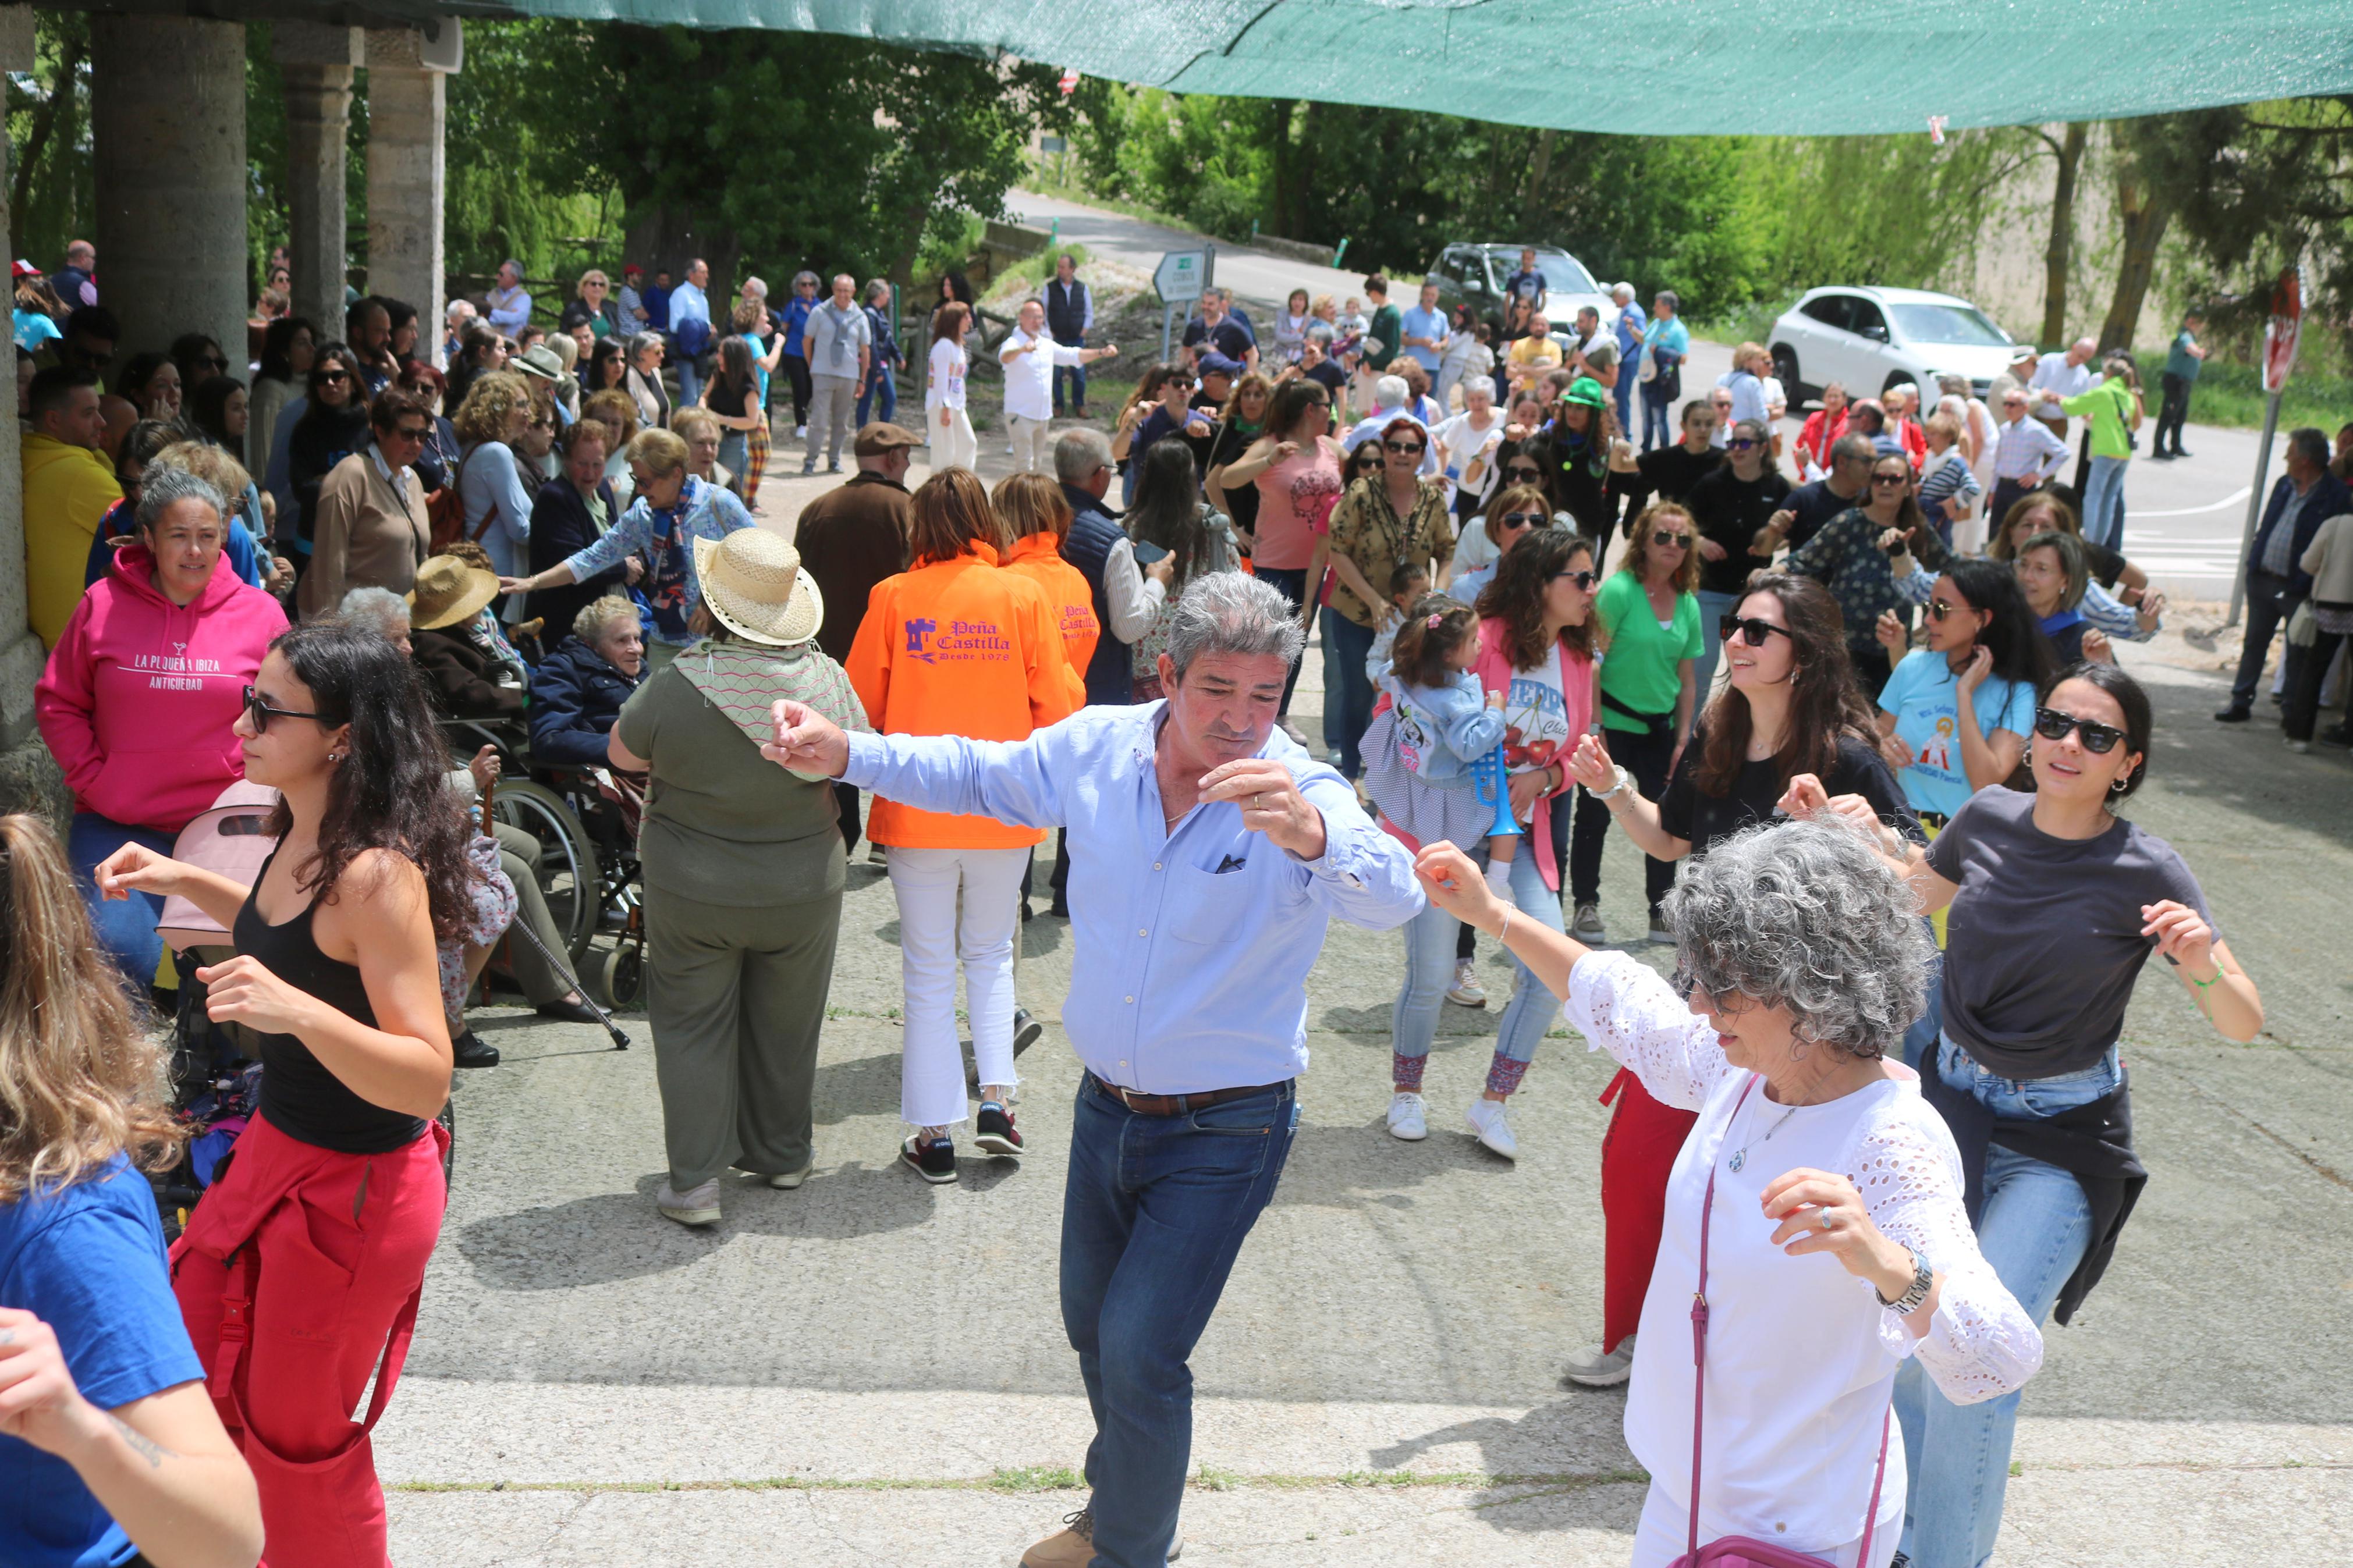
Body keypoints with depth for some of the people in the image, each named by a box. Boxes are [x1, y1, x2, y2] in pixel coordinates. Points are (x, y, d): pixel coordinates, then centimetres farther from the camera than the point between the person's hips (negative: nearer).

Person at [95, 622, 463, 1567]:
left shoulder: (379, 874, -28)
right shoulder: (304, 835, -2)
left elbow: (428, 1078, -30)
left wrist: (298, 1010, -43)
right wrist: (181, 881, 11)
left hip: (354, 1188, -9)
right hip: (277, 1147, 9)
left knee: (298, 1435, 11)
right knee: (190, 1345, 25)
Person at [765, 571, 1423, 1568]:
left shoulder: (1302, 796, -24)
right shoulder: (1096, 748, -9)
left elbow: (1390, 901, -43)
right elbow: (975, 774, 9)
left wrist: (1310, 833, -64)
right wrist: (845, 755, -3)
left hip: (1222, 1132, -5)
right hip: (1106, 1106, 6)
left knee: (1139, 1353, -8)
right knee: (1091, 1322, 22)